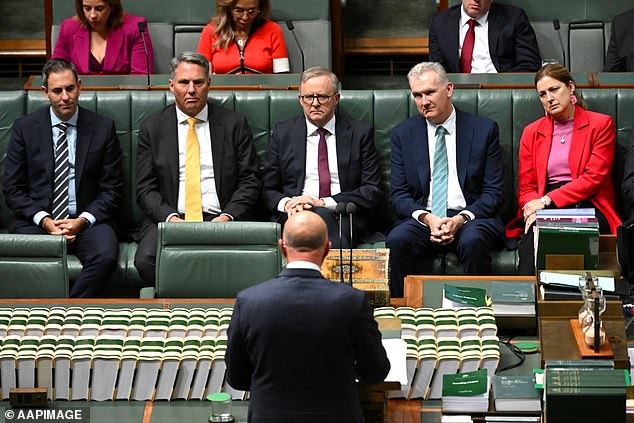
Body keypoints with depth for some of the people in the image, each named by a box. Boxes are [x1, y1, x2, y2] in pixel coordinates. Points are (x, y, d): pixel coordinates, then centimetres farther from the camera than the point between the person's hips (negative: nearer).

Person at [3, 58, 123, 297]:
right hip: (37, 220, 0)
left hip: (87, 221, 0)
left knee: (106, 257, -33)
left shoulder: (103, 128, 7)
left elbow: (112, 188, 6)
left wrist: (83, 220, -10)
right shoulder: (25, 128, 7)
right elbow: (12, 188, 5)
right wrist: (44, 220, -10)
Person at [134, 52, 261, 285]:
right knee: (146, 260, -30)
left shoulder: (234, 124, 11)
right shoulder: (152, 127, 11)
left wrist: (228, 216, -10)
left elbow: (250, 181, 8)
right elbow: (145, 189, 7)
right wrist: (170, 217, -12)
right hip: (168, 219, 1)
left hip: (219, 219, -1)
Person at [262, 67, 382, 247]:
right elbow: (268, 190, 16)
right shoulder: (283, 133, 15)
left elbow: (373, 191, 3)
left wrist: (324, 202, -10)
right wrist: (286, 203, -9)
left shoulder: (360, 133, 10)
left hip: (346, 219, 0)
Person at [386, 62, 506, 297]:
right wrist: (427, 218, -14)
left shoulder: (484, 130, 5)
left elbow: (493, 193, 2)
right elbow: (399, 195, 6)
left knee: (472, 241, -35)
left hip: (470, 218, -1)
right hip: (422, 218, 2)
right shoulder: (403, 134, 11)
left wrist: (461, 219, -15)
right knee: (397, 240, -30)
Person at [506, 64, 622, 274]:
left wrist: (547, 200, -10)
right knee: (534, 234, -34)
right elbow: (525, 187, 17)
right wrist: (533, 208, -9)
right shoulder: (531, 132, 20)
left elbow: (594, 178, -2)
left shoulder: (601, 124, 9)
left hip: (587, 206, -2)